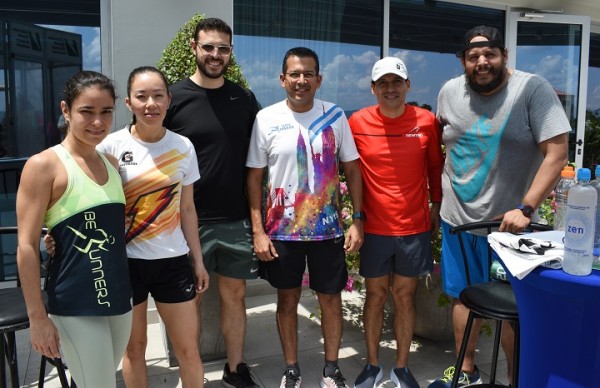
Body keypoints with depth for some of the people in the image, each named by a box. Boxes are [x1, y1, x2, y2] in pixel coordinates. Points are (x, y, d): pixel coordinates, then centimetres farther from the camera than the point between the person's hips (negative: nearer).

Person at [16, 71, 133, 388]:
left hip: (119, 298, 6)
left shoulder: (112, 163, 8)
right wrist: (37, 316, -12)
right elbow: (27, 247, -12)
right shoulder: (44, 165, -11)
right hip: (76, 307, -6)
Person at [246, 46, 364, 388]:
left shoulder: (335, 115, -1)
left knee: (331, 298, 11)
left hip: (328, 228, 1)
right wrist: (258, 231, -6)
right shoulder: (267, 119, -4)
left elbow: (352, 168, 3)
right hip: (282, 229, 0)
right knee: (288, 299, 13)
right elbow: (255, 177, -2)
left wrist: (357, 220, -3)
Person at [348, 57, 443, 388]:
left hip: (415, 226, 1)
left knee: (405, 296, 11)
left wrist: (436, 204, 6)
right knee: (375, 295, 12)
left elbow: (435, 166, 9)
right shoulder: (357, 122, -5)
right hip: (374, 227, 0)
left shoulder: (427, 121, -3)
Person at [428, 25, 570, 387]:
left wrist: (525, 209, -23)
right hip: (456, 219, 5)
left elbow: (556, 154, -15)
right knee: (462, 295, 16)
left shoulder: (533, 89, -11)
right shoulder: (449, 92, 3)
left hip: (507, 221, -4)